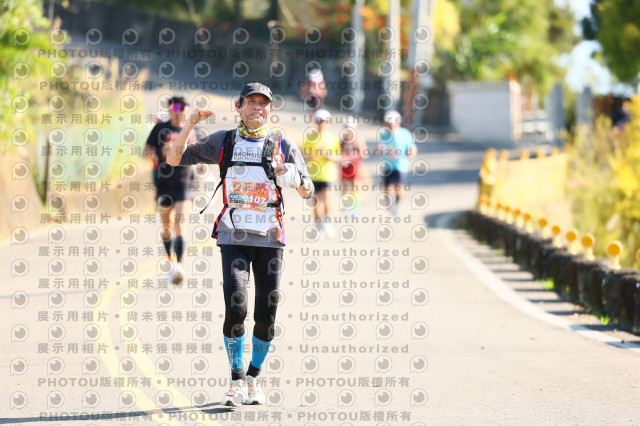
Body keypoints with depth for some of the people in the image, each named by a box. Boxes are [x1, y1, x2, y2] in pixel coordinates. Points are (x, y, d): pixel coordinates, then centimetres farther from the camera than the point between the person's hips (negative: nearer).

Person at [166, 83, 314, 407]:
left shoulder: (283, 145, 6)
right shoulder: (223, 142, 8)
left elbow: (307, 192, 6)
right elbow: (175, 159, 8)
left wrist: (295, 178, -17)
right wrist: (190, 124, -6)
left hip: (269, 238, 1)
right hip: (233, 237, -1)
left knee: (266, 315, 0)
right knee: (236, 308, -15)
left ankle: (253, 378, 19)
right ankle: (237, 381, -3)